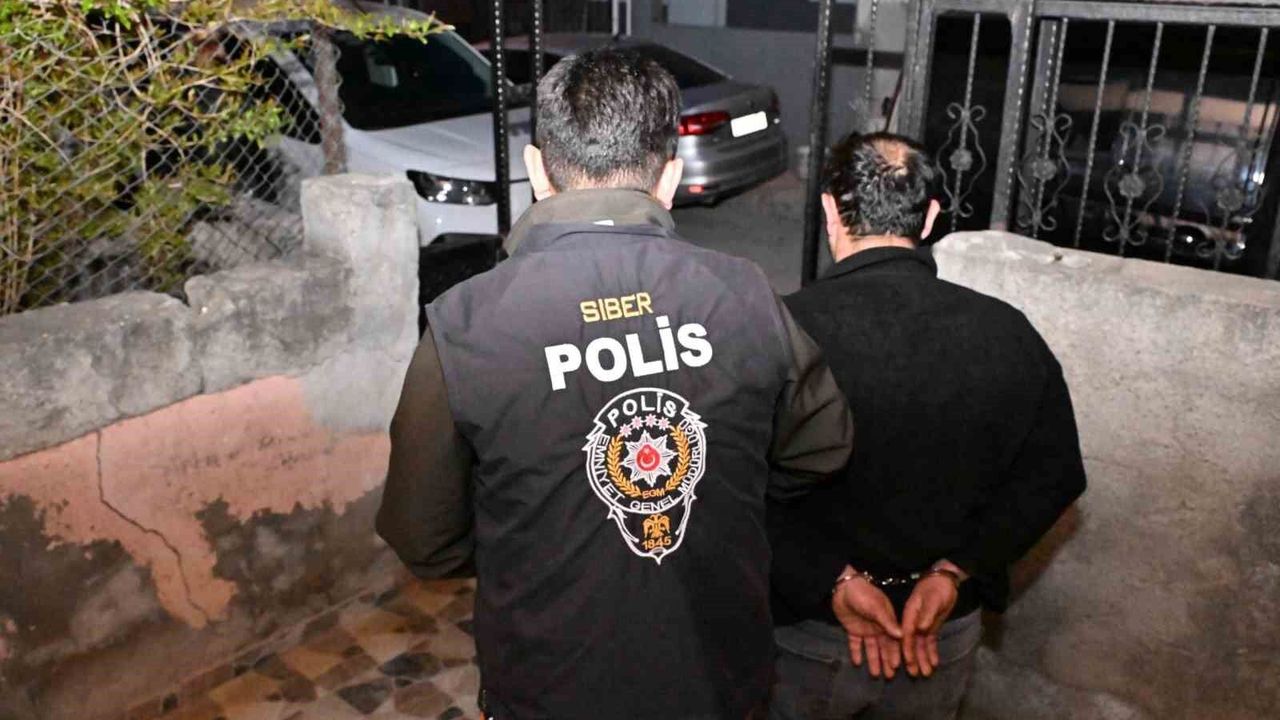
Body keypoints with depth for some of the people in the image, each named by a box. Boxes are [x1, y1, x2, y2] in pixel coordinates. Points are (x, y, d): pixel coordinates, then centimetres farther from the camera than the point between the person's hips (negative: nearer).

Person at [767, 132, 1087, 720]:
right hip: (946, 631, 3)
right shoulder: (1007, 334, -10)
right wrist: (953, 572, -9)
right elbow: (1052, 478, -4)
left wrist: (833, 580, -18)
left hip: (807, 630, -2)